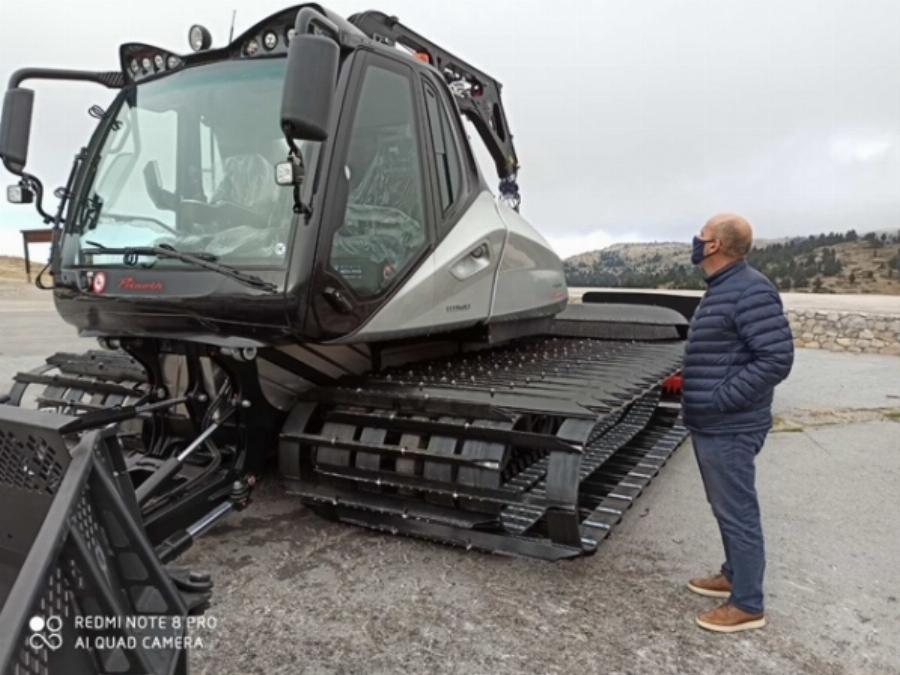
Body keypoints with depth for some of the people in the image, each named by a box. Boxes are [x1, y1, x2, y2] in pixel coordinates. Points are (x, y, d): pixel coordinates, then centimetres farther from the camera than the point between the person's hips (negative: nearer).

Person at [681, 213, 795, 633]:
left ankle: (747, 605, 15)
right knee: (726, 508, 21)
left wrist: (720, 400, -23)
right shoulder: (721, 289, 13)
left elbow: (777, 359, -24)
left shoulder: (750, 291, -19)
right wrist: (689, 381, 12)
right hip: (709, 426, 10)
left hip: (728, 430, -10)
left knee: (737, 512, 1)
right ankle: (733, 575, 37)